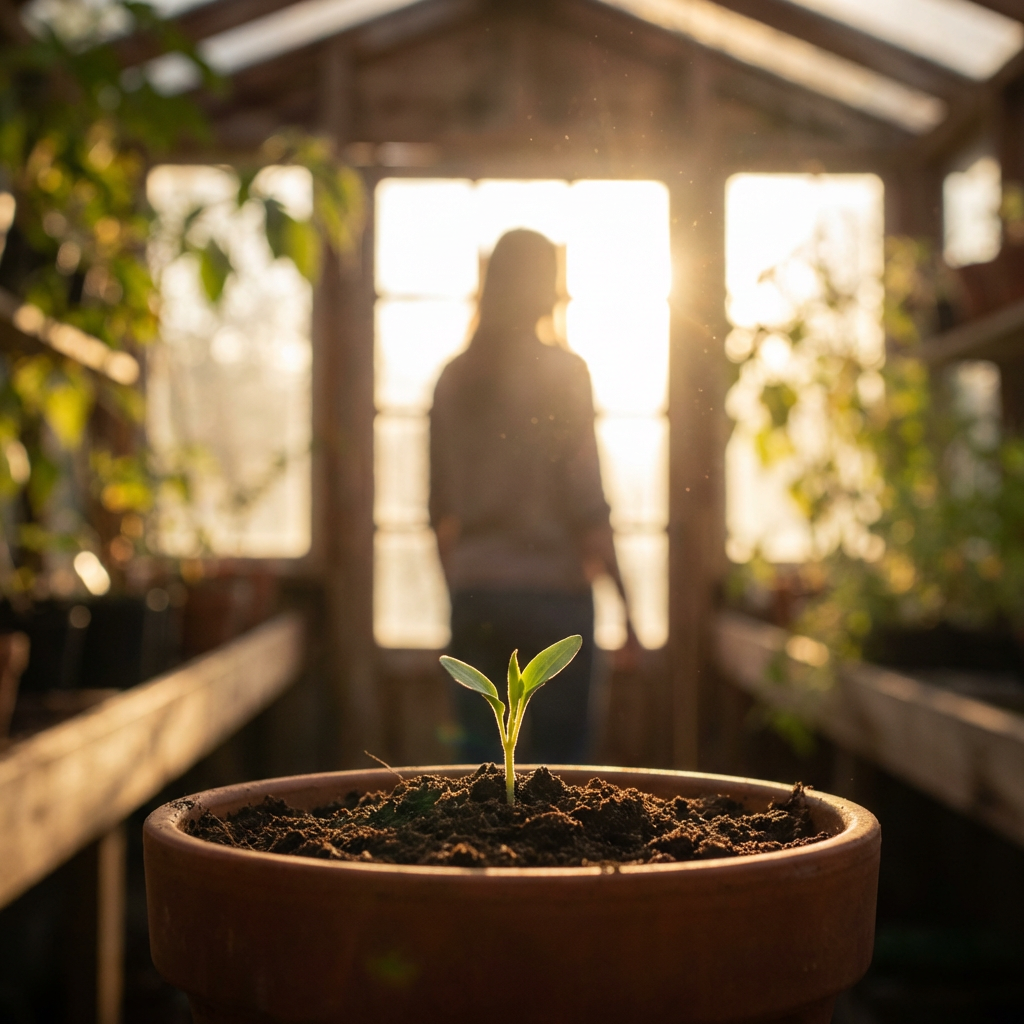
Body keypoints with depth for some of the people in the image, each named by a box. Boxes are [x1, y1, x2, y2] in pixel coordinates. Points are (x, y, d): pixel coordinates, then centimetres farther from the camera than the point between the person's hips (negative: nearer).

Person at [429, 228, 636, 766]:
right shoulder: (561, 370, -7)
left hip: (474, 595, 5)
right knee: (557, 759, 4)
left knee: (479, 762, 7)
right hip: (551, 591, -4)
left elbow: (440, 509, 11)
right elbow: (586, 503, -12)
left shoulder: (453, 378, 7)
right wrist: (625, 601, -6)